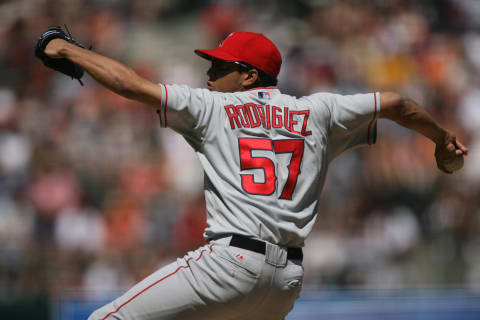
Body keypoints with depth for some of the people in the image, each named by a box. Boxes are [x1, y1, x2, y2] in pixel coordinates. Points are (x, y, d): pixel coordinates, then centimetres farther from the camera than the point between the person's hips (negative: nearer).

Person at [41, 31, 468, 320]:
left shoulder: (213, 107, 7)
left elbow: (129, 84, 3)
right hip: (289, 280, 6)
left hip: (232, 261, -6)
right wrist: (443, 141, 42)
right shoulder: (317, 112, 17)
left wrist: (67, 50, 16)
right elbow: (396, 104, 25)